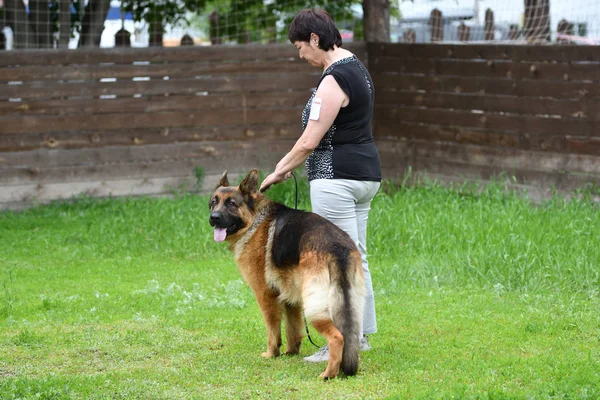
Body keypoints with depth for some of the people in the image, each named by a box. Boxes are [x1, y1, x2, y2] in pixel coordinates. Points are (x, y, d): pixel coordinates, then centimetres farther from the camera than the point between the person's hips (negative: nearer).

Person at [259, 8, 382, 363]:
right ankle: (362, 334, 24)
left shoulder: (334, 80, -19)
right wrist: (290, 163, 17)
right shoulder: (356, 67, 14)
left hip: (338, 178, -11)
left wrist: (278, 172, -3)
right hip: (365, 173, 11)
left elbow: (311, 141, -18)